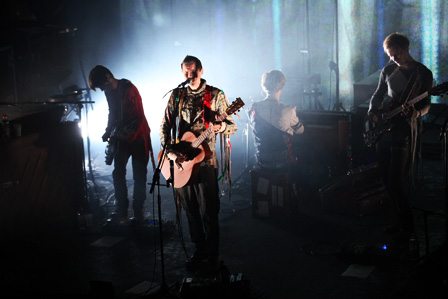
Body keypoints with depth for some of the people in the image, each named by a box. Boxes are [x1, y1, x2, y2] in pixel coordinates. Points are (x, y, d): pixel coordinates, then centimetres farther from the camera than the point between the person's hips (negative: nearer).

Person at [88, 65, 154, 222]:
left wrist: (129, 135, -24)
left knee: (139, 175, -1)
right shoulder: (109, 91, 4)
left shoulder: (128, 89, -20)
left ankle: (138, 212, 10)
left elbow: (139, 118, -21)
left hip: (137, 137, -7)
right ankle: (122, 210, 13)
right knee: (118, 172, 2)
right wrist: (108, 131, 3)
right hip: (122, 136, 7)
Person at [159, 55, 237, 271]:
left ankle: (212, 255, 8)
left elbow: (233, 127, -1)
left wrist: (221, 127, -25)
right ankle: (199, 250, 24)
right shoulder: (177, 96, 9)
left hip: (205, 161, -4)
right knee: (190, 211, 11)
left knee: (208, 212, -5)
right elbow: (165, 125, 10)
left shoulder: (215, 95, -1)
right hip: (180, 160, 4)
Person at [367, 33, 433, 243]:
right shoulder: (388, 71, 11)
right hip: (384, 128, 6)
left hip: (404, 130, -6)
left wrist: (413, 112, -25)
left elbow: (426, 105, -3)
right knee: (386, 179, 8)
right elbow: (378, 95, 19)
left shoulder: (423, 73, -4)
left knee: (395, 181, -10)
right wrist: (373, 111, -2)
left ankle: (407, 226, 4)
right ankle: (400, 219, 23)